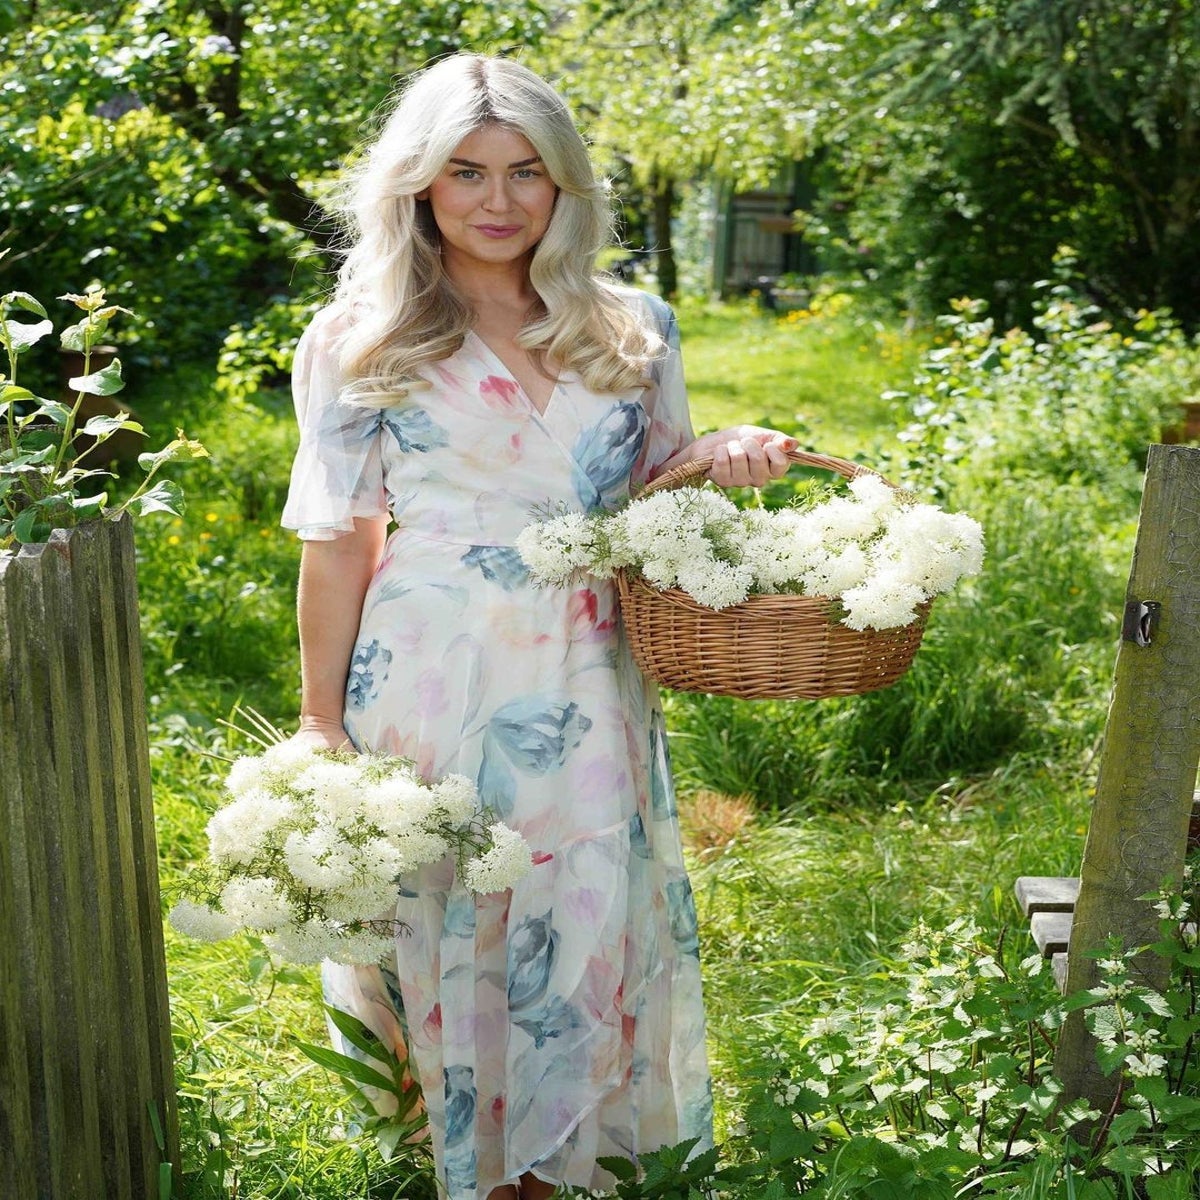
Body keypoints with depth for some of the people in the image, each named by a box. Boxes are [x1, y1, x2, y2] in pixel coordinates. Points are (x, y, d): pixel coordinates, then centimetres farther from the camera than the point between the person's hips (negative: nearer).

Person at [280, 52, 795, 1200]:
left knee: (586, 918, 8)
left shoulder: (633, 328, 6)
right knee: (438, 913, 7)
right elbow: (339, 538, 0)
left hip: (584, 683, 3)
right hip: (430, 676, -2)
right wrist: (320, 718, -1)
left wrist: (724, 455, -5)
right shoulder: (358, 340, -1)